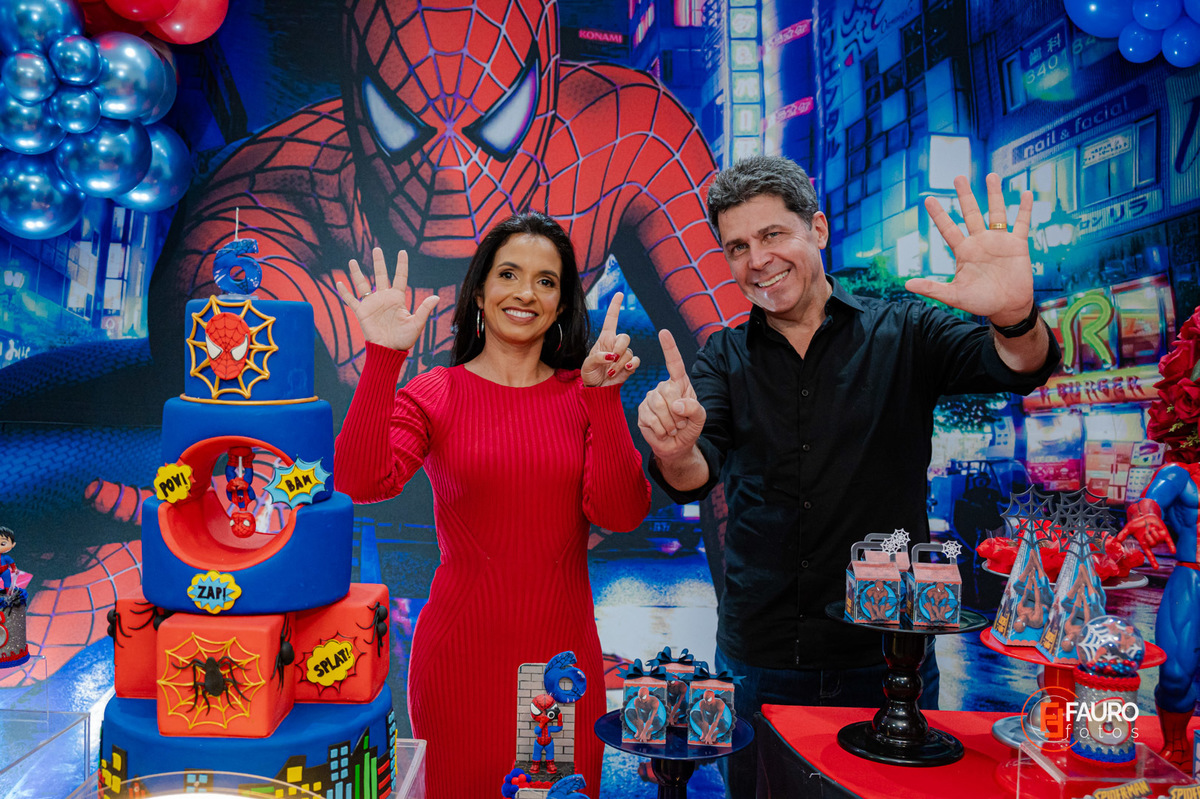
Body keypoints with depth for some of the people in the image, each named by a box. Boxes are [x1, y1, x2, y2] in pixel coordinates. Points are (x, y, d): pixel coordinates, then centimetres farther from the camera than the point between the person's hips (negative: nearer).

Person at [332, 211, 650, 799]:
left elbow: (621, 514, -10)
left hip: (564, 653, 2)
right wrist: (383, 358, -24)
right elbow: (361, 482, -19)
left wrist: (604, 396, -17)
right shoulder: (434, 394, -2)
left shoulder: (582, 395, 2)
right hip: (464, 656, -2)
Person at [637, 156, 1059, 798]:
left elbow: (1018, 367, -16)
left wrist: (1015, 321, -40)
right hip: (758, 658, 2)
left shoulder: (902, 333, -1)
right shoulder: (725, 356, 3)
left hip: (889, 654, -1)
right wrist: (675, 452, -35)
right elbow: (696, 478, -11)